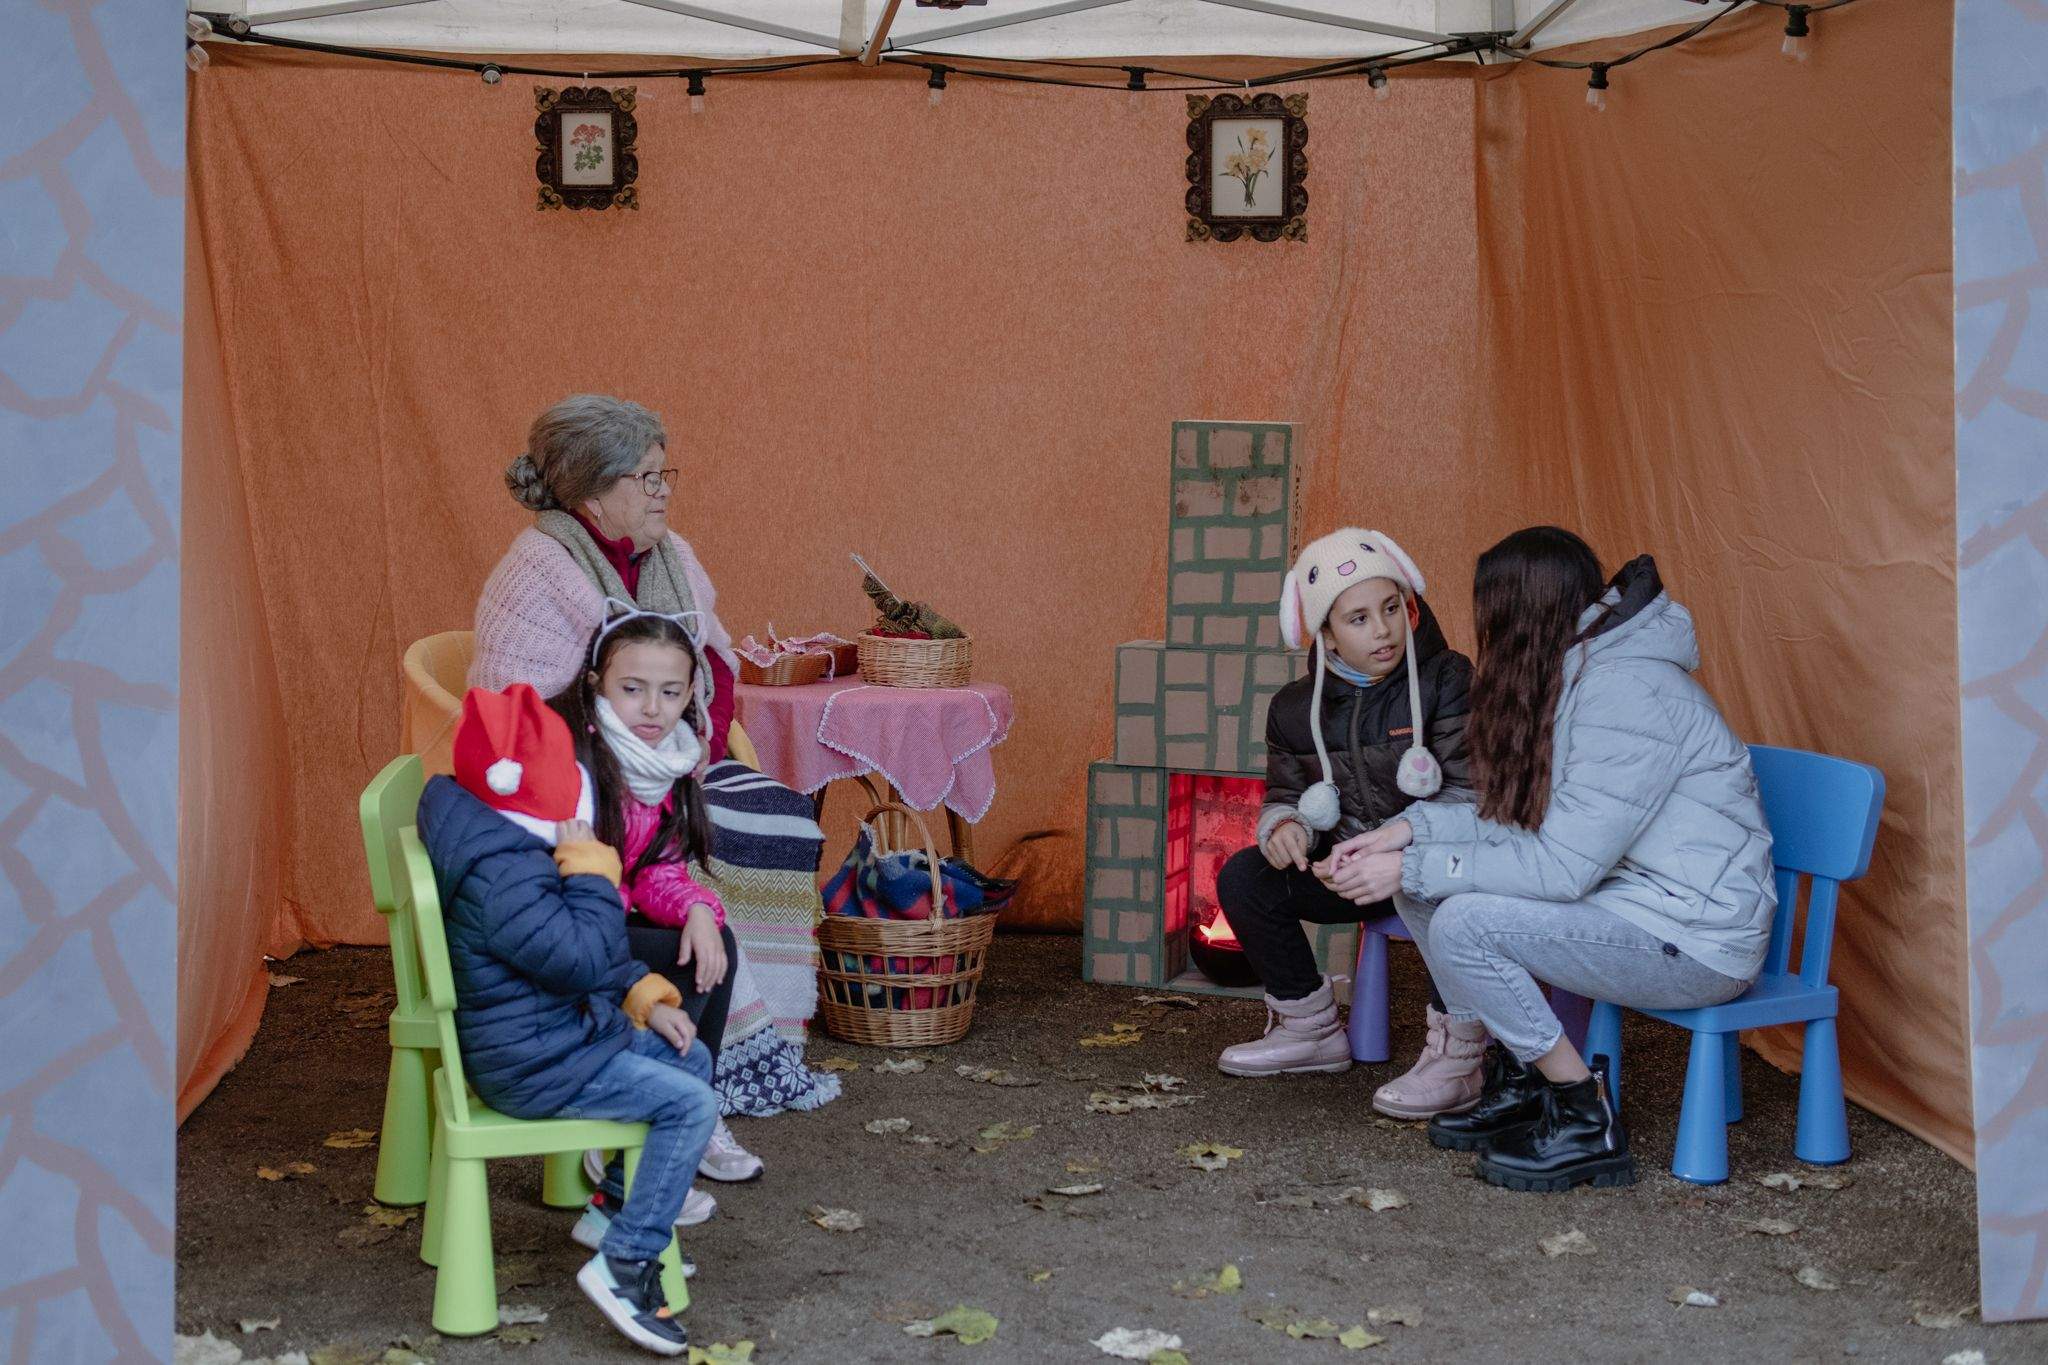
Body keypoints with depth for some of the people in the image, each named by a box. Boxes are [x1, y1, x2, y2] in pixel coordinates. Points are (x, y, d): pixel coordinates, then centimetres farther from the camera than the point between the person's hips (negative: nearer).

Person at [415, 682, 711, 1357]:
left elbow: (582, 950, 20)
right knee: (692, 1105, -16)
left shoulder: (518, 847, 9)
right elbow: (579, 958, -31)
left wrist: (637, 993, 11)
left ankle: (616, 1205, 26)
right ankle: (624, 1264, -13)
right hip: (532, 1068, -11)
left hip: (560, 1030, 11)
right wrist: (594, 878, -21)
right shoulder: (501, 878, -28)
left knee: (693, 1059, 18)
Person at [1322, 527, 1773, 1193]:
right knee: (1421, 888, 3)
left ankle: (1587, 1124, -8)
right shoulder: (1572, 673, 7)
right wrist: (1409, 830, -6)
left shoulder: (1628, 694, -23)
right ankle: (1518, 1083, 14)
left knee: (1465, 923, -24)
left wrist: (1412, 867, -21)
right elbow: (1519, 814, 7)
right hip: (1622, 896, 10)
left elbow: (1563, 866, -26)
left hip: (1696, 940, -10)